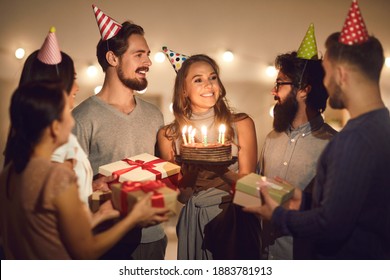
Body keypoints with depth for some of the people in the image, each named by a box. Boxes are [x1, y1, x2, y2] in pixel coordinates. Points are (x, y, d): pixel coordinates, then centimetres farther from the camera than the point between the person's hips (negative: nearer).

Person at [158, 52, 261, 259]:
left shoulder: (241, 124, -5)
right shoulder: (169, 135, -4)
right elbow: (181, 196, -3)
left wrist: (219, 168, -25)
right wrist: (190, 168, -22)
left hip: (237, 220, 0)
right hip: (195, 221, 0)